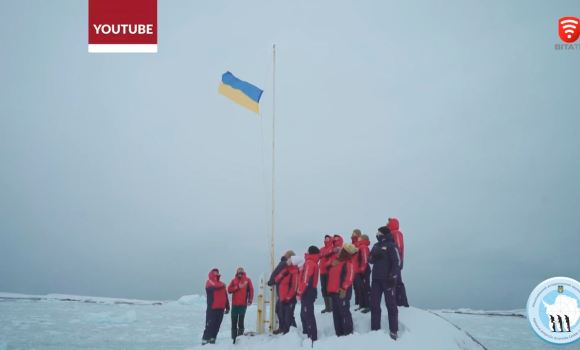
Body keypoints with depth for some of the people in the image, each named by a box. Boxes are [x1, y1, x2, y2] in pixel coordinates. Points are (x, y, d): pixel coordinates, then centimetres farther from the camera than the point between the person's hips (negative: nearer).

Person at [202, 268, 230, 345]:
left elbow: (225, 296, 20)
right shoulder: (209, 282, -2)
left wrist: (227, 307, 16)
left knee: (217, 326, 9)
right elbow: (213, 287, -26)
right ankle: (205, 341, -7)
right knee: (210, 326, -10)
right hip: (212, 309, -7)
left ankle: (212, 340, 16)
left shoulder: (221, 284, 19)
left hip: (220, 309, 7)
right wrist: (222, 286, -11)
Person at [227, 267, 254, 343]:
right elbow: (229, 290, 0)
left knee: (241, 322, -5)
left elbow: (251, 290, 0)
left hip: (243, 304, -3)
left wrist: (250, 301, -9)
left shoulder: (247, 280, 6)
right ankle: (234, 338, 9)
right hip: (234, 304, 3)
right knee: (234, 322, 4)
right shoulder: (234, 281, 12)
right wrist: (238, 287, -11)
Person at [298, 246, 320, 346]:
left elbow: (306, 280, -19)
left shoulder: (309, 263, -13)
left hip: (307, 292, -10)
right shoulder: (313, 263, 18)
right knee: (304, 314, 16)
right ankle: (307, 335, 21)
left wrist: (299, 293, -16)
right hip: (310, 291, 10)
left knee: (307, 315, -11)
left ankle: (313, 338, -13)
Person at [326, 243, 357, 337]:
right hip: (334, 291, 10)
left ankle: (348, 333, -3)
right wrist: (332, 264, 4)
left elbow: (350, 277, -21)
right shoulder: (337, 261, 17)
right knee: (336, 313, 12)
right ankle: (339, 333, 19)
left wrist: (344, 288, -27)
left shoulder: (348, 263, -12)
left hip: (342, 291, -10)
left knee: (344, 312, -7)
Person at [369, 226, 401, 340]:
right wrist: (374, 256, -8)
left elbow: (397, 262, -13)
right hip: (376, 279, 7)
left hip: (387, 279, -7)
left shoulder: (391, 245, -7)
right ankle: (375, 329, 12)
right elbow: (370, 260, 15)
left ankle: (393, 331, 1)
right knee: (374, 304, 6)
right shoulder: (376, 246, 15)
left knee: (391, 304, -2)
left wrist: (393, 277, -19)